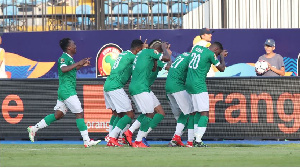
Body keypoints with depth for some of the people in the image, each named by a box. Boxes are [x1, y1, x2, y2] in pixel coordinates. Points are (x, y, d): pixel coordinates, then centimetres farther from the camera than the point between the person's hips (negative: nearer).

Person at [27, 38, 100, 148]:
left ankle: (34, 128, 14)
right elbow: (63, 69, -31)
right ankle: (86, 141, -11)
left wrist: (82, 65, 27)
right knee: (79, 114, -10)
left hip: (63, 91, 10)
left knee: (58, 115, 12)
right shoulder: (63, 58, -11)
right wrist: (78, 63, -29)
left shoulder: (69, 58, 18)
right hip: (67, 90, -10)